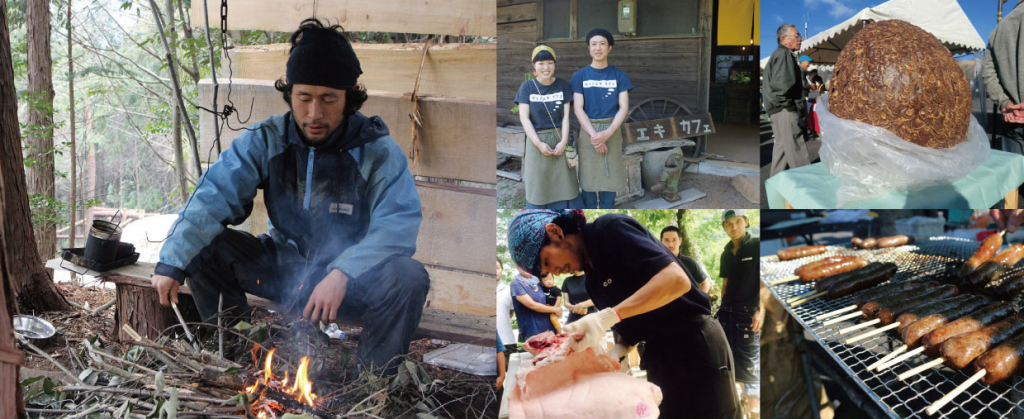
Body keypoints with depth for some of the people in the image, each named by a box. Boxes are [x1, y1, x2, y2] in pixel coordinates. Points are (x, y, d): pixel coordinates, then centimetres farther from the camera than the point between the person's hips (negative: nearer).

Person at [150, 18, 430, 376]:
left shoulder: (378, 151, -16)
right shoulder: (265, 140, -7)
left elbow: (399, 224, -27)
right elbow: (213, 196, -17)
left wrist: (344, 273, -42)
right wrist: (172, 262, -32)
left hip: (354, 277, -3)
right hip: (282, 266, 3)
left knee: (409, 278, -33)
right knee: (199, 246, -14)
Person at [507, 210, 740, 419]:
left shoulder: (611, 229, -15)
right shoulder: (592, 281, 11)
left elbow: (677, 280, -26)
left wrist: (607, 316, -29)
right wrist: (619, 351, -6)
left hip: (694, 346, -9)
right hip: (660, 356, 9)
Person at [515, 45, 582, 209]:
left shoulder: (563, 85, 2)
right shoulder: (527, 87, -1)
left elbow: (566, 115, 0)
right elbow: (524, 117, -6)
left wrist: (563, 141, -12)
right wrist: (539, 143, -14)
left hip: (560, 141, 1)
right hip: (537, 141, -1)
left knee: (563, 182, 3)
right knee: (537, 186, 4)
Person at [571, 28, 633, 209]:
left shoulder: (619, 75, 6)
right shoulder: (580, 76, 4)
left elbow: (623, 108, -1)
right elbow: (578, 108, -3)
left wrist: (608, 133, -16)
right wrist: (594, 135, -15)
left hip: (612, 131, 1)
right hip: (588, 131, -1)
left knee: (609, 181, 3)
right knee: (588, 180, 1)